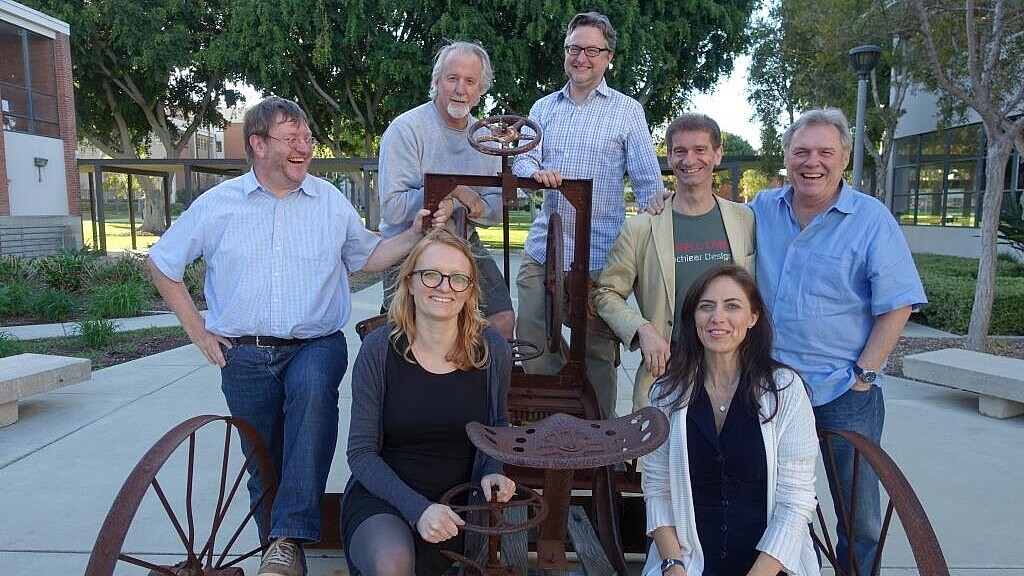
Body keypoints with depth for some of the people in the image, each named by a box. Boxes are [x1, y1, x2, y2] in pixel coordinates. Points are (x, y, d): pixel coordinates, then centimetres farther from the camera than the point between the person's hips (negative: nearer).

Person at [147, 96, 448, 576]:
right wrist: (196, 328, 6)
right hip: (243, 355, 2)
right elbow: (162, 263, 13)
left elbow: (367, 258, 15)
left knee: (313, 387, -36)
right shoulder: (217, 204, 5)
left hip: (316, 345, -1)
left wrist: (415, 236, -2)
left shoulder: (330, 200, 7)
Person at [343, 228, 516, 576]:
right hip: (382, 496, -2)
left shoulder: (493, 351, -6)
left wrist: (492, 472, -6)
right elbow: (361, 452, -9)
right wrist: (417, 508, -21)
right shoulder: (379, 349, -11)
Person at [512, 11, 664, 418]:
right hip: (542, 250, 4)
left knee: (598, 353, 4)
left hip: (600, 256, -3)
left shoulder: (627, 111, 6)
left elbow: (648, 181, 4)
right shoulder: (543, 108, 17)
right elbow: (521, 160, 9)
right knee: (532, 346, 4)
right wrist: (536, 171, -14)